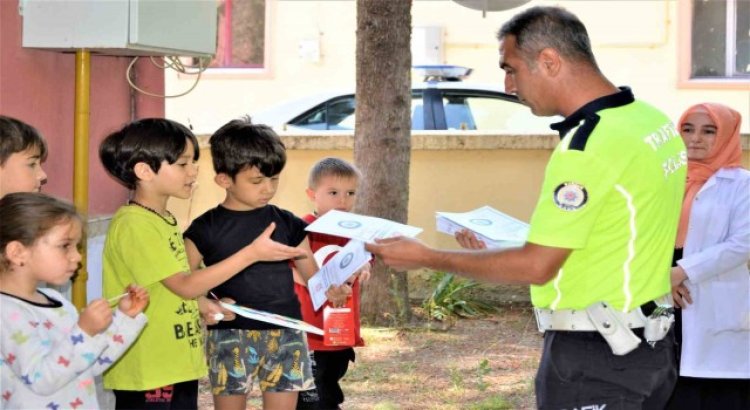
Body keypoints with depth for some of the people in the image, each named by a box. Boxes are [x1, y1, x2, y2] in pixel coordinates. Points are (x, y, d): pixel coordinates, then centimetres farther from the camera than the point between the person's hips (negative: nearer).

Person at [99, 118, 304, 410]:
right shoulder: (134, 225, -17)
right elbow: (184, 285, -22)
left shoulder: (165, 221, 13)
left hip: (178, 368, 10)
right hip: (146, 374, -10)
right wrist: (251, 253, -22)